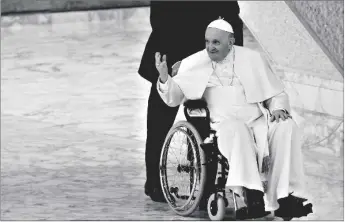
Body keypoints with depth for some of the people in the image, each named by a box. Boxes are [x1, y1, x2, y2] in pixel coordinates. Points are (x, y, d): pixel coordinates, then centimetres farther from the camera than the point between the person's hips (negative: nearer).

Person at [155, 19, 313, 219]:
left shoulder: (253, 58, 13)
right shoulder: (195, 63, 10)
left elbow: (277, 94, 18)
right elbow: (174, 98, 8)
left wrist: (278, 108, -6)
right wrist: (165, 77, -13)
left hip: (259, 121, 2)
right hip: (225, 125, -2)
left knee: (287, 126, -27)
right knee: (235, 128, -37)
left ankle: (287, 197, -30)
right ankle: (252, 194, -46)